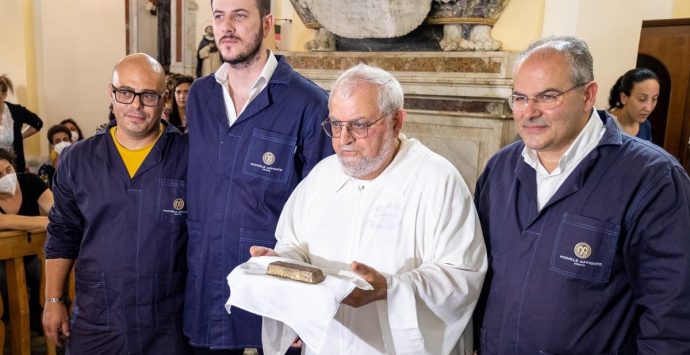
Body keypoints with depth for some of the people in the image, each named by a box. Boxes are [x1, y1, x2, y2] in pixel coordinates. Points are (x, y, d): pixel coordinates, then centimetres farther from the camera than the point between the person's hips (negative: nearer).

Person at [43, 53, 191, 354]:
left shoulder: (190, 156, -9)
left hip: (170, 323, -2)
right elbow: (62, 236, 10)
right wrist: (53, 300, 9)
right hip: (94, 323, 3)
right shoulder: (76, 160, 1)